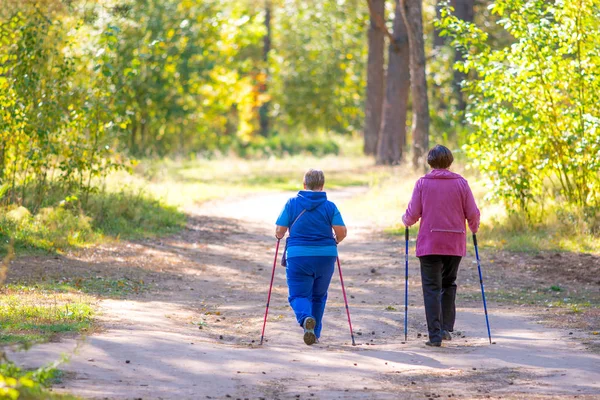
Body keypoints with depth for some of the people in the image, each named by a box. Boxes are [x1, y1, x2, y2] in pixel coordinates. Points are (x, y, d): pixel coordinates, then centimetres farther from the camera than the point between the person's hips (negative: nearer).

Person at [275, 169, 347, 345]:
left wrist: (279, 235, 21)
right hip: (325, 256, 2)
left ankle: (306, 319, -29)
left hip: (298, 256, -2)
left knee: (298, 295, 2)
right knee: (319, 296, 19)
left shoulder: (292, 203, -1)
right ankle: (315, 334, 22)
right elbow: (342, 232, -6)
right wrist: (334, 241, 16)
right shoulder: (330, 206, 1)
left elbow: (279, 231, -3)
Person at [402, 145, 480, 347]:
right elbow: (473, 214, 0)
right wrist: (474, 229, 21)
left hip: (429, 244, -2)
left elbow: (413, 214, -4)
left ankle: (435, 335, -5)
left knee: (432, 288, 1)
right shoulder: (461, 183, 0)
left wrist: (406, 220, 19)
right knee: (449, 285, 19)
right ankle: (446, 328, 14)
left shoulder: (423, 183, -3)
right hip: (455, 244, 2)